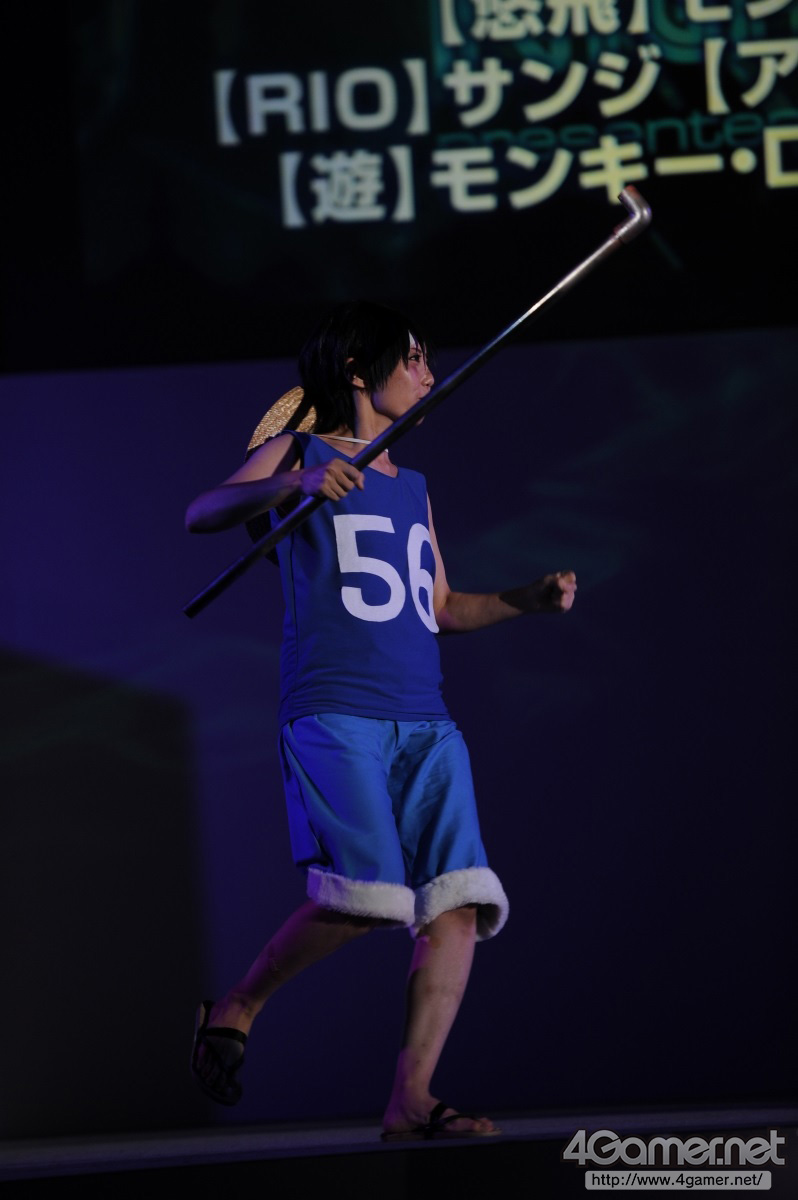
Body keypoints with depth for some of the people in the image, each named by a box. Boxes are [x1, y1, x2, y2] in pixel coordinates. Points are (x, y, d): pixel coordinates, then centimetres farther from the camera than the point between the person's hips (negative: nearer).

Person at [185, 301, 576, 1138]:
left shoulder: (412, 489, 27)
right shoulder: (301, 453, 9)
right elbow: (201, 514, -6)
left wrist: (525, 600, 16)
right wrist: (289, 484, -24)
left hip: (425, 724, 6)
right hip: (333, 715, -6)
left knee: (459, 904, -12)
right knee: (364, 895, -22)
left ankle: (410, 1100, -13)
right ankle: (235, 1011, 2)